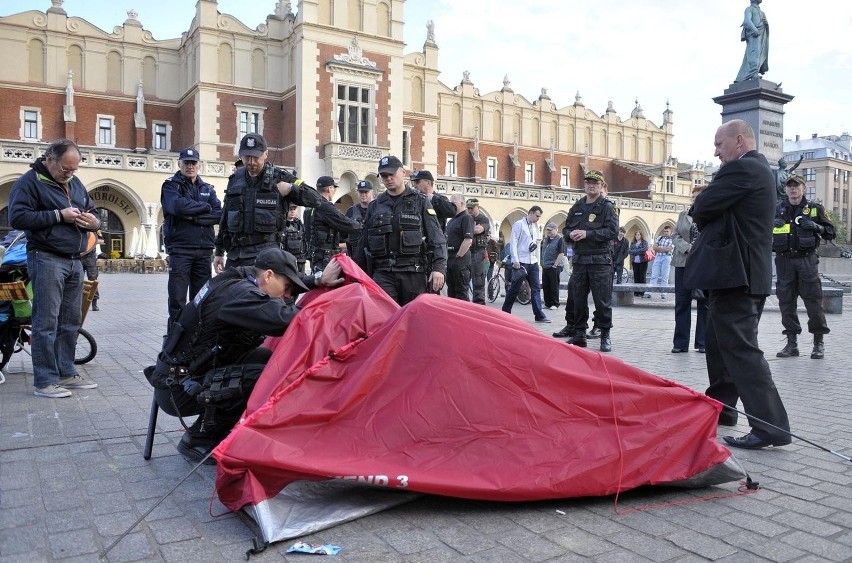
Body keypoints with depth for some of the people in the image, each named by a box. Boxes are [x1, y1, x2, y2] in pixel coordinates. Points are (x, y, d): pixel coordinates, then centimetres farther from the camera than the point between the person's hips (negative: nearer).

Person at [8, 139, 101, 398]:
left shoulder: (75, 183, 17)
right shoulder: (29, 182, -4)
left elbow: (92, 211, 26)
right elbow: (17, 217, -14)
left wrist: (94, 221, 1)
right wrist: (59, 215, -17)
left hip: (74, 261, 7)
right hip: (46, 260, -7)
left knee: (71, 322, 10)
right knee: (46, 322, -6)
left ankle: (66, 373, 19)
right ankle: (45, 381, -1)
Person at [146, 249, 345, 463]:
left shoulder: (242, 279, 5)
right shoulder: (241, 294, -23)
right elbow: (284, 319, -37)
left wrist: (318, 280, 2)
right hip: (176, 390, -10)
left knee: (266, 359, 1)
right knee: (259, 377, -23)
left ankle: (212, 434, 8)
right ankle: (197, 442, -5)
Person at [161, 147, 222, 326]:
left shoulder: (207, 189, 16)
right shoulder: (171, 185, 5)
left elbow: (218, 215, 0)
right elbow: (178, 206, -17)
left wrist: (194, 217, -12)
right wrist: (204, 206, -4)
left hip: (204, 249, 4)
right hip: (180, 249, -4)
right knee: (177, 298, -3)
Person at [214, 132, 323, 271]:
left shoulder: (279, 177, 1)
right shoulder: (235, 179, 14)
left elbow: (316, 199, 0)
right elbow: (225, 217, 20)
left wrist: (291, 188, -16)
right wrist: (219, 252, 19)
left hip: (265, 251, -5)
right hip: (234, 252, 6)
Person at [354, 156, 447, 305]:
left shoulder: (421, 202, 8)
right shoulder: (375, 206, 15)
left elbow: (437, 239, 0)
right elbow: (363, 243, 18)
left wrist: (439, 268, -13)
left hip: (413, 272, -1)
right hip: (382, 272, 1)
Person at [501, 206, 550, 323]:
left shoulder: (534, 228, 19)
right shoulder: (519, 224, -4)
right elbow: (513, 243, -10)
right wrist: (515, 261, -17)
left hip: (533, 262, 7)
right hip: (521, 262, -7)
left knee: (536, 288, 1)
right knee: (515, 289, 0)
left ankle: (539, 315, 1)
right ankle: (505, 312, 13)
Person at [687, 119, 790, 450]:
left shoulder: (741, 169, -14)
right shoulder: (759, 169, 20)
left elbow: (702, 209, -15)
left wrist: (702, 208, 6)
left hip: (735, 273, -11)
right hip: (746, 270, 11)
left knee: (740, 347, -10)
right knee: (719, 341, 18)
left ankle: (770, 426, -9)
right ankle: (721, 406, 29)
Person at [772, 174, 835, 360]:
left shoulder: (815, 208, 7)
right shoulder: (777, 210, 11)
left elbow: (831, 232, 8)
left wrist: (816, 227, -11)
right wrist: (771, 224, -3)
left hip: (807, 260, -2)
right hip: (784, 261, 2)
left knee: (813, 300, -2)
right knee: (786, 302, 3)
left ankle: (819, 342, 9)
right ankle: (792, 343, 11)